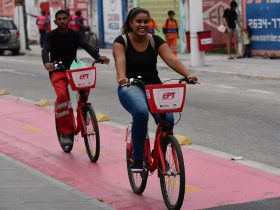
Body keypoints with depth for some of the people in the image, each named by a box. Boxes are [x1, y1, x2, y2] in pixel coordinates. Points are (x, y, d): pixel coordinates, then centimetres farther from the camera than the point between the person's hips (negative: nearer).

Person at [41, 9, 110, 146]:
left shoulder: (75, 35, 3)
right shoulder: (51, 36, -3)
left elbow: (87, 46, -13)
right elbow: (45, 51, -19)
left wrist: (99, 57, -32)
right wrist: (47, 63, -42)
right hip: (57, 72, -2)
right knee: (62, 94, -29)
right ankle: (65, 132, -21)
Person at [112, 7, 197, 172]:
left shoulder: (156, 41, 1)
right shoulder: (121, 41, -5)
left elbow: (171, 59, -14)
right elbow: (120, 61, -25)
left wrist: (188, 74, -32)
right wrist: (122, 77, -47)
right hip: (131, 87, -3)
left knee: (168, 118, -23)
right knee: (141, 112, -36)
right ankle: (138, 159, -21)